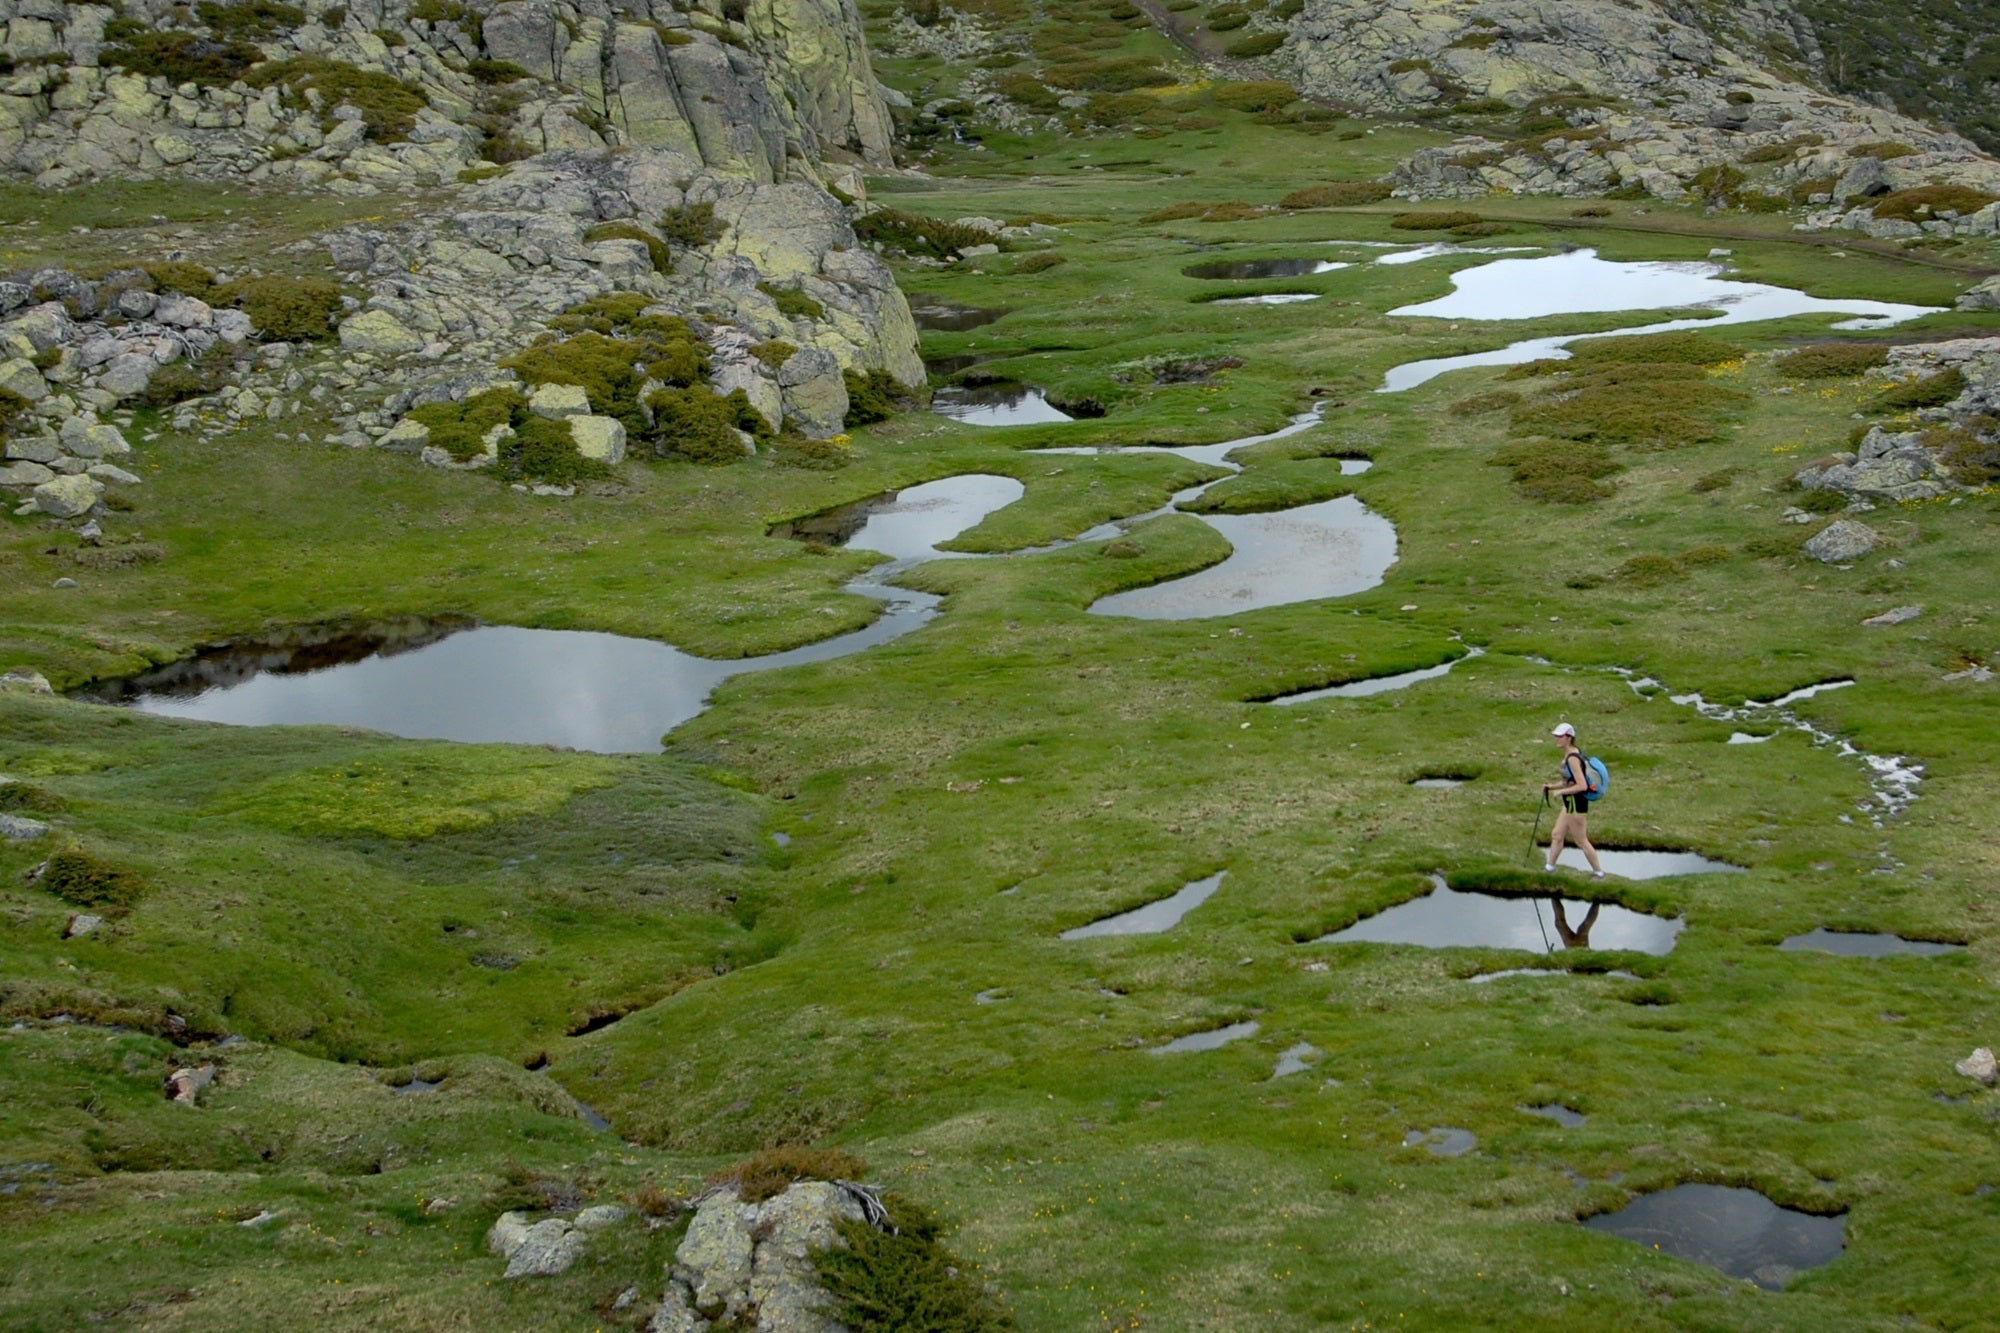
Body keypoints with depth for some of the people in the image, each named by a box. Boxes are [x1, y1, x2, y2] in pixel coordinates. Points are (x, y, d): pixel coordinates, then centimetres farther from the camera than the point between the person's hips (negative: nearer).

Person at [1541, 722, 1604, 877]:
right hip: (1570, 804, 10)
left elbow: (1582, 785, -27)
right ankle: (1550, 866, 26)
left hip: (1576, 805, -10)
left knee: (1581, 841, 3)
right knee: (1556, 835, 16)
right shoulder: (1569, 755, 7)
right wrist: (1552, 786, 8)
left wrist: (1561, 791, -20)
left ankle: (1598, 871, 15)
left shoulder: (1572, 758, -23)